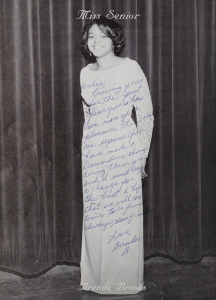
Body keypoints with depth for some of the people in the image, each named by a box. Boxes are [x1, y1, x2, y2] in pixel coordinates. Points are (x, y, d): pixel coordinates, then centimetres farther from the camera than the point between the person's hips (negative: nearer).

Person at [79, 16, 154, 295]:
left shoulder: (131, 68, -6)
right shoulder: (86, 74, 9)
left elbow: (146, 114, -5)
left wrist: (141, 154, -6)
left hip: (123, 151, -4)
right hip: (93, 153, 5)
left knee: (124, 213, 1)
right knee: (95, 215, 8)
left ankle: (126, 280, 15)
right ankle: (97, 278, 23)